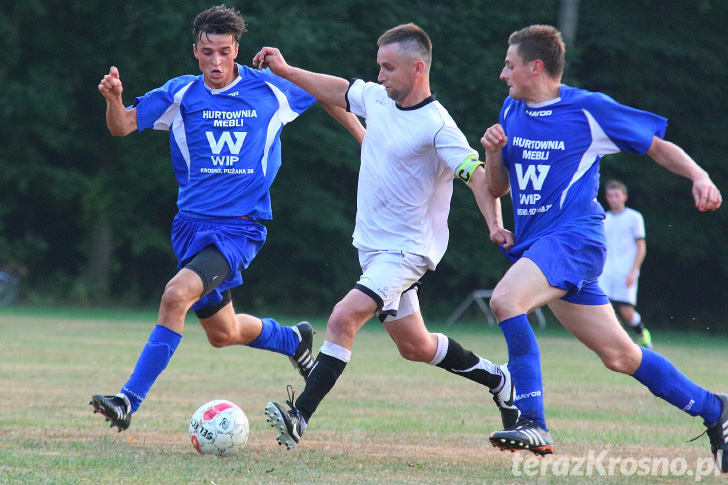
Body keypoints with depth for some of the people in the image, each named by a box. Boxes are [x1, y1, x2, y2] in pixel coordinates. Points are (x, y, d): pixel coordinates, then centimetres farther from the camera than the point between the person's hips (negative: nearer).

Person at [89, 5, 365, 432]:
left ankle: (130, 401, -26)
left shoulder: (270, 89, -1)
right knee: (223, 333, 14)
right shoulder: (180, 95, 2)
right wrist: (114, 98, -21)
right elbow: (122, 127, 0)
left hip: (240, 226, -4)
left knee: (177, 295, -27)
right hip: (192, 221, 4)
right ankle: (294, 340, 45)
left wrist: (365, 138, 9)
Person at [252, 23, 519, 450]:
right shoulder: (377, 98, 3)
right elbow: (338, 91, 22)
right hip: (373, 245, 8)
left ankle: (299, 418, -25)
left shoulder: (436, 125, -19)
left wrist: (496, 226, -39)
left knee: (344, 318, -24)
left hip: (408, 251, -8)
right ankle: (497, 378, 38)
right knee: (415, 346, 18)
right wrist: (285, 70, 19)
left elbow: (478, 176, -26)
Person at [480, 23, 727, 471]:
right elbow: (499, 187, 18)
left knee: (505, 299, -30)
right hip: (536, 244, 7)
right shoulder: (512, 112, 13)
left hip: (574, 235, -7)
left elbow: (658, 147, 4)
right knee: (620, 356, 9)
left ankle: (533, 424, -30)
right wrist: (494, 151, -3)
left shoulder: (590, 110, -5)